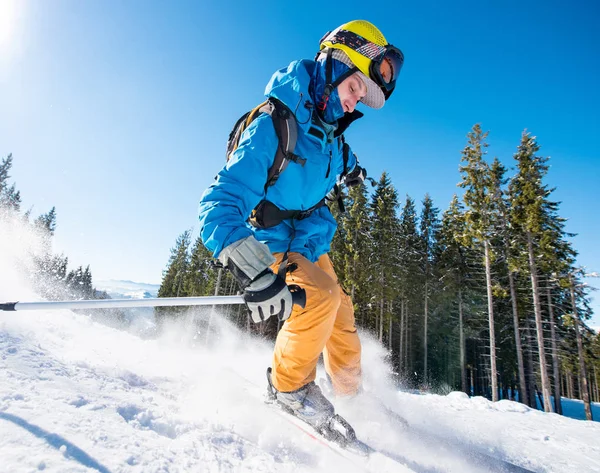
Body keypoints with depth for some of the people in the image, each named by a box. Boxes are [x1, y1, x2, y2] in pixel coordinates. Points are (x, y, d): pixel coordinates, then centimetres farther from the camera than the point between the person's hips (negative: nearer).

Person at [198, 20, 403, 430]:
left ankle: (353, 400, 27)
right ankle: (289, 385, -4)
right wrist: (255, 273, -47)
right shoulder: (273, 124, -26)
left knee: (342, 321, 5)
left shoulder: (333, 135, -2)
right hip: (266, 245, -6)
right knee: (322, 296, -28)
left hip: (309, 245, 7)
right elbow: (221, 204, -36)